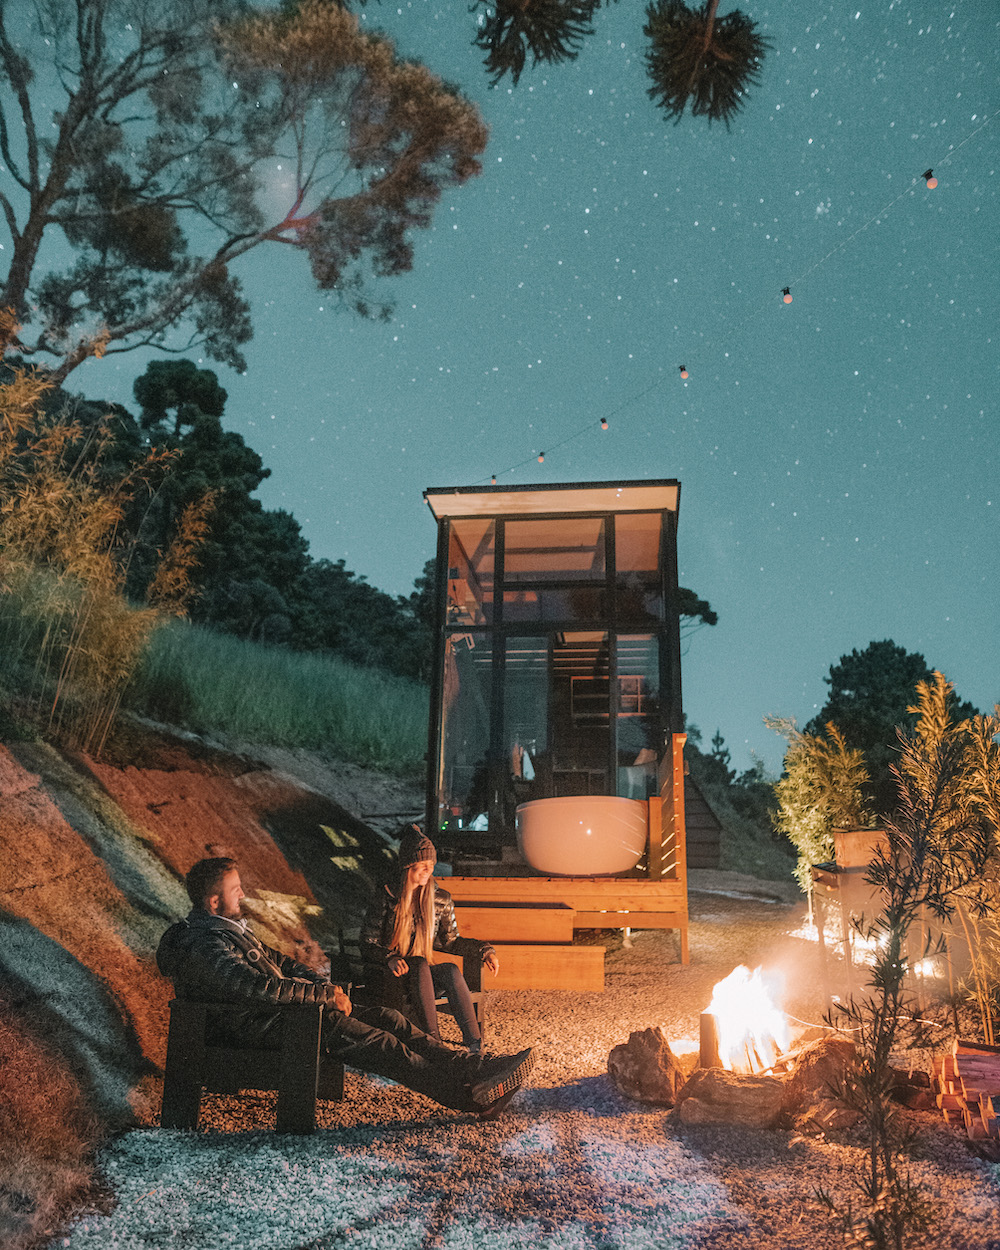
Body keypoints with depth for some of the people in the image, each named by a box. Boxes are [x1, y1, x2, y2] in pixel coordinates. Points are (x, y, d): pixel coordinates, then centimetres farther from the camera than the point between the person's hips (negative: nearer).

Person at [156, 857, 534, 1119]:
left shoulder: (229, 928, 19)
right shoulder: (202, 945, -16)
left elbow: (277, 961, 24)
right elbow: (261, 987, -27)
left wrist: (327, 987, 7)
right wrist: (325, 993, -20)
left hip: (281, 1007, 10)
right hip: (255, 1028, -10)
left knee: (385, 1019, -6)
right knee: (346, 1031, -25)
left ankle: (471, 1064, -11)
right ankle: (469, 1095, -27)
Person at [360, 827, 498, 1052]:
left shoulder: (441, 900, 4)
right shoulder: (387, 898, -6)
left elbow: (450, 941, 16)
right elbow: (367, 946, -4)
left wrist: (484, 950, 3)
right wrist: (390, 958, -25)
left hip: (421, 977, 3)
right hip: (391, 979, -3)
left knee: (452, 971, -31)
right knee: (420, 965, -36)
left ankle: (475, 1048, -37)